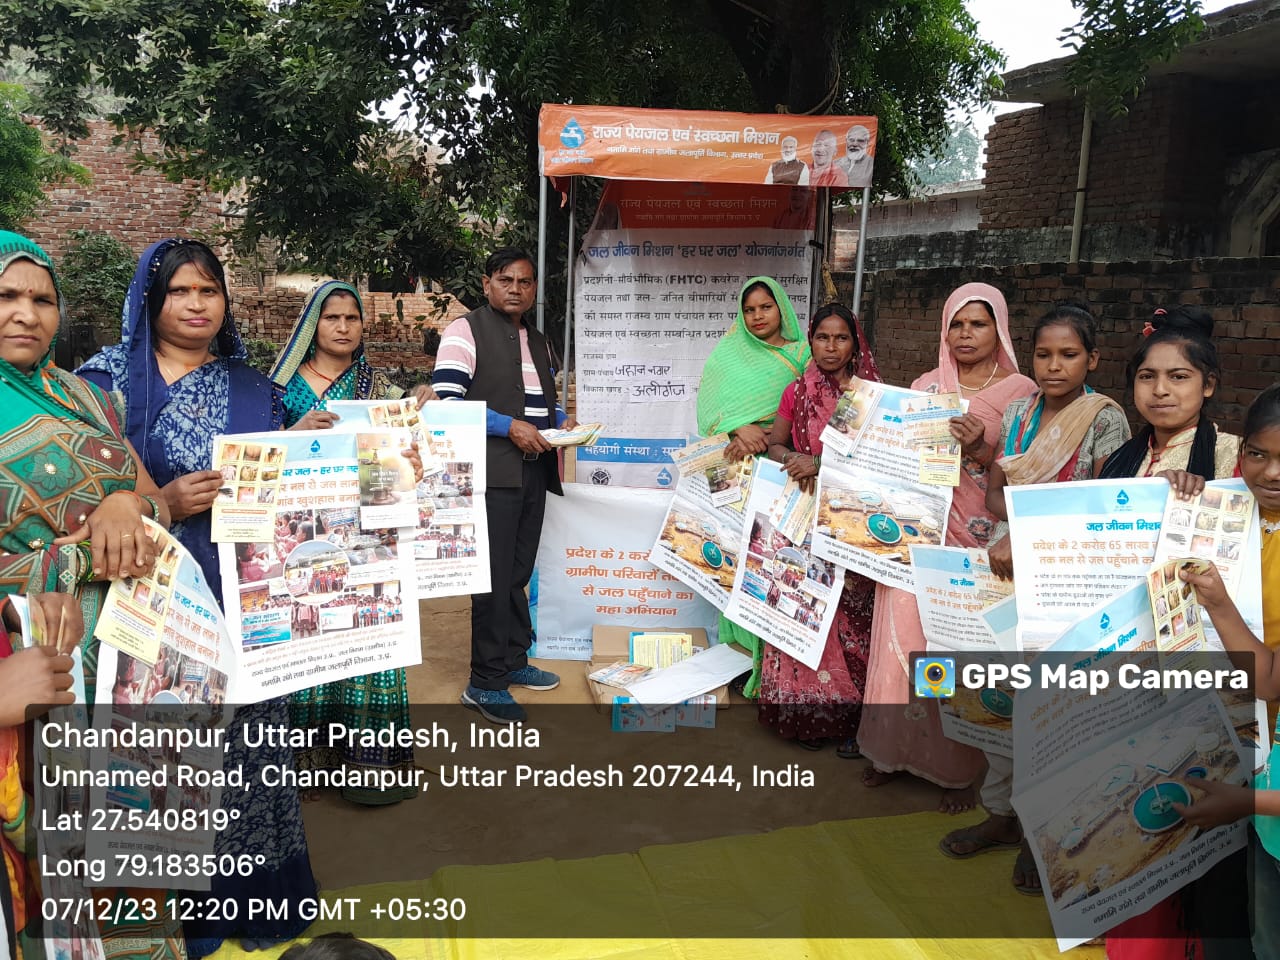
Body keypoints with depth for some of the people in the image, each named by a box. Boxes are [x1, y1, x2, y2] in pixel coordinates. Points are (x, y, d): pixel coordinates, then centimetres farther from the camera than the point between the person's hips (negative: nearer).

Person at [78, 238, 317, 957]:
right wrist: (162, 503, -17)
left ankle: (252, 893, 23)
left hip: (244, 598, 3)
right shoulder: (109, 378, 2)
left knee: (247, 734, 6)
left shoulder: (254, 389, 12)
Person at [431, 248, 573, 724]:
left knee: (518, 573, 15)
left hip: (534, 471, 7)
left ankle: (513, 661, 28)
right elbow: (446, 402, -13)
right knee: (495, 577, -5)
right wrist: (509, 427, -19)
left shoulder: (538, 340, 19)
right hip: (491, 472, -7)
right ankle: (486, 683, 5)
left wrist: (562, 420, 6)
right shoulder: (465, 330, -4)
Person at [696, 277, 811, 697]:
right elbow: (711, 398, -1)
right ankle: (737, 641, 6)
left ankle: (769, 653, 2)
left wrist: (767, 437, -14)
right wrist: (739, 427, -19)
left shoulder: (802, 354, 9)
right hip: (733, 463, 1)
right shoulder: (729, 350, 12)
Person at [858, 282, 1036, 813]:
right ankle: (899, 748, 19)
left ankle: (957, 766, 14)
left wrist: (981, 448, -18)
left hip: (979, 538, -3)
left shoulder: (1020, 392, 2)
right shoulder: (925, 386, 13)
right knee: (905, 633, 2)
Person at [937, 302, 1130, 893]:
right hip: (1009, 569, 5)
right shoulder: (1019, 412, 9)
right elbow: (995, 489, 5)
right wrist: (1008, 537, -15)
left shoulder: (1105, 418, -6)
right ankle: (1001, 811, 24)